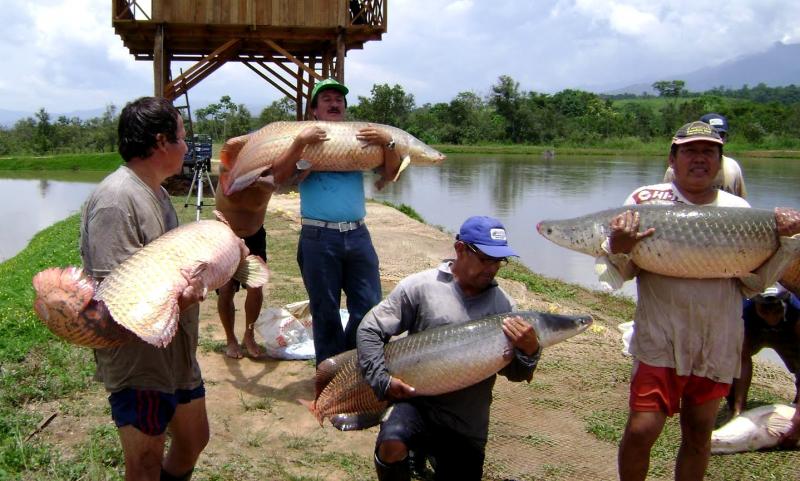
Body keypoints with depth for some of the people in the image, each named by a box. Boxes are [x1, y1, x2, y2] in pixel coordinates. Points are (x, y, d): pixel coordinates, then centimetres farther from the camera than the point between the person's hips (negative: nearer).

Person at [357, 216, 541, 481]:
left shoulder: (502, 303, 2)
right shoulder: (420, 287, -8)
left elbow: (515, 374, 2)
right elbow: (370, 330, -4)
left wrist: (529, 352, -20)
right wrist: (382, 380, -16)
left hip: (469, 428, 4)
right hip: (418, 403, -3)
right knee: (391, 447, -31)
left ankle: (435, 456, 42)